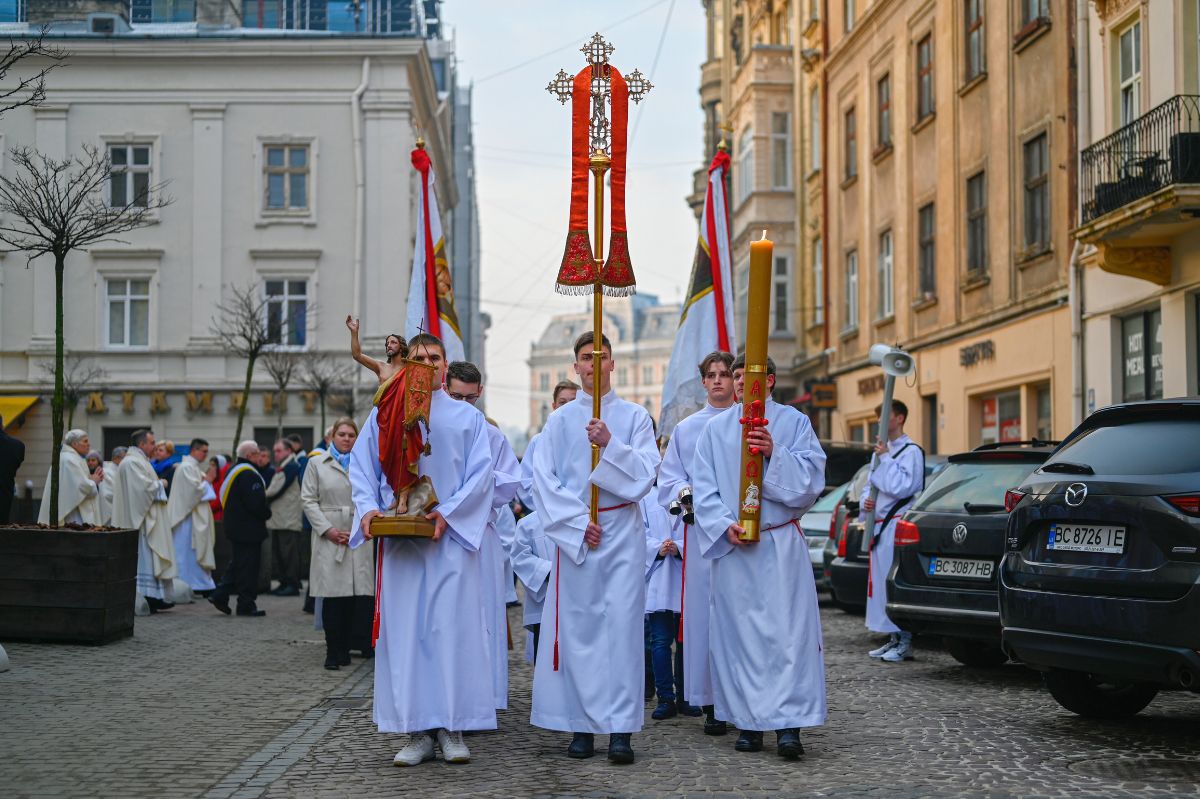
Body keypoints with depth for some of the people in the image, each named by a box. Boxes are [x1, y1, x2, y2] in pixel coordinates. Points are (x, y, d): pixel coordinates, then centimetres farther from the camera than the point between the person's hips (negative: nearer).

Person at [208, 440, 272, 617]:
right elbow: (257, 503, -25)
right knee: (248, 566, -3)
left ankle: (220, 595, 14)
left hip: (235, 527, 10)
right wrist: (267, 514, -6)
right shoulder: (249, 475, -20)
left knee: (238, 564, 18)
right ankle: (246, 605, 2)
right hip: (249, 529, -10)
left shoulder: (233, 471, 13)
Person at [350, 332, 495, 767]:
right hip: (399, 539, 1)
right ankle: (417, 731, 3)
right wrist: (369, 507, -9)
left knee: (453, 628, -5)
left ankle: (452, 729, 1)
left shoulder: (468, 417, 10)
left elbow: (480, 474, 1)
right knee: (404, 631, -1)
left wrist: (449, 512, -12)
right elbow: (361, 467, 9)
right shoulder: (383, 415, 13)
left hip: (451, 537, -1)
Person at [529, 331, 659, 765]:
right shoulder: (559, 420, 9)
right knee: (578, 626, -1)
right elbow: (544, 480, 3)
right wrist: (577, 522, -8)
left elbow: (646, 473, -2)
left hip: (623, 532, -1)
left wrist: (611, 444, -17)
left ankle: (620, 729, -6)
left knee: (622, 624, -6)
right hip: (574, 531, 1)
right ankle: (582, 725, 5)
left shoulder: (634, 416, 7)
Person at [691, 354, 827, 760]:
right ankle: (749, 721, 10)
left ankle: (789, 725, -9)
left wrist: (775, 454, -18)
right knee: (739, 632, 2)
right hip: (732, 545, 2)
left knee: (788, 630, -8)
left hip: (781, 544, -2)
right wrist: (725, 524, -9)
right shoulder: (716, 428, 11)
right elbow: (703, 487, 7)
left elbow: (812, 477, -2)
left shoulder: (794, 422, 5)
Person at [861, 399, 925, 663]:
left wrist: (885, 458, -14)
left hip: (898, 524, -9)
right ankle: (893, 638, 16)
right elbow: (870, 485, 26)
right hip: (879, 525, 9)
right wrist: (865, 501, 5)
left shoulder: (911, 451, -7)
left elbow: (902, 487, -18)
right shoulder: (880, 450, 21)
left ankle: (905, 642, -9)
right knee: (880, 580, 10)